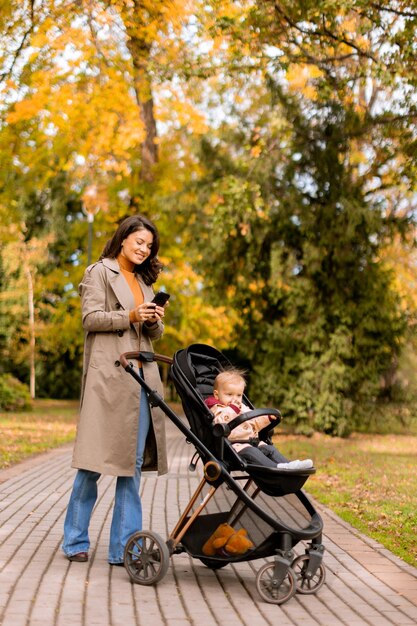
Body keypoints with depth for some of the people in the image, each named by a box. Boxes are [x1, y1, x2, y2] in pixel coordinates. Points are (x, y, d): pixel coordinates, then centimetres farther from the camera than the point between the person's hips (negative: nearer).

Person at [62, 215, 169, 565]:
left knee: (133, 460, 2)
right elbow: (91, 319, -5)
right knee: (95, 458, -5)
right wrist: (130, 317, -16)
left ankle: (124, 547, 5)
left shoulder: (144, 281, 23)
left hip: (141, 377, 6)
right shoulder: (100, 272, 5)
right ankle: (75, 540, 8)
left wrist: (155, 321, -1)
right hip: (108, 375, -6)